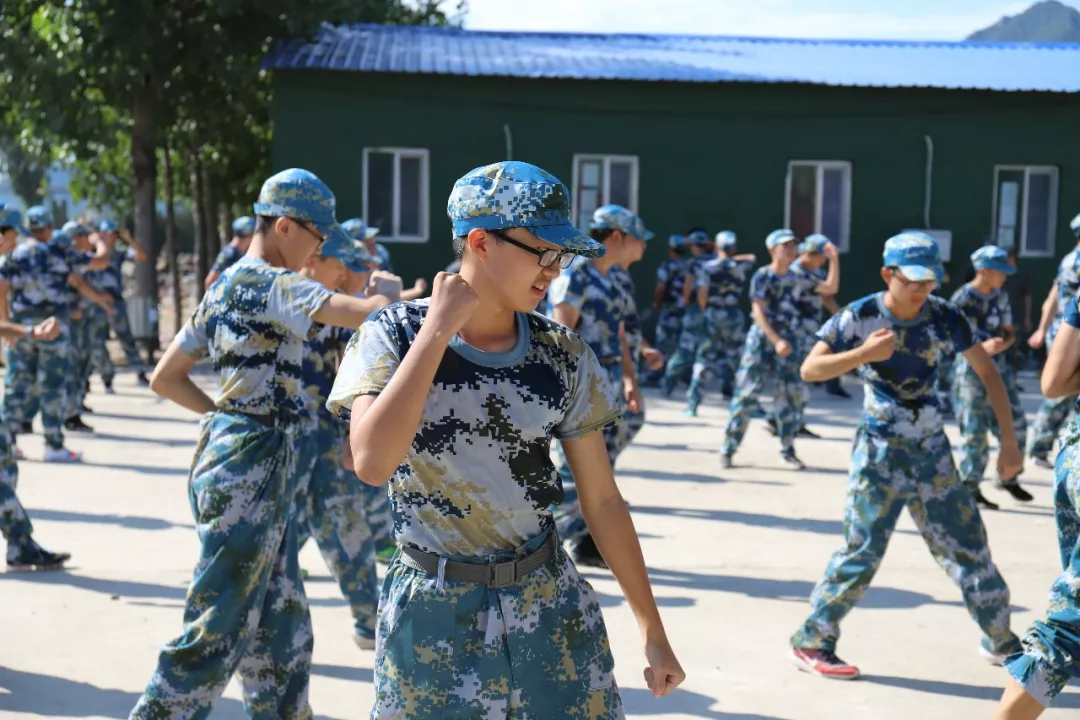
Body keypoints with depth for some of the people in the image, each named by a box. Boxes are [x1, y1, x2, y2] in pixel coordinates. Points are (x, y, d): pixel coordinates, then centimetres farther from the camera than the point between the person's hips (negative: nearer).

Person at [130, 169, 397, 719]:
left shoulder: (222, 288, 15)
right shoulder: (274, 284, -13)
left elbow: (164, 378, 18)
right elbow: (359, 313, -28)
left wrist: (225, 413, 14)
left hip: (230, 453, 10)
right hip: (253, 467, -10)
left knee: (280, 625, 16)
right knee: (217, 631, -2)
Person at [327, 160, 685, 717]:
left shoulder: (564, 357, -3)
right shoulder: (393, 336, -10)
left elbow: (601, 499, 2)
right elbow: (372, 463, -27)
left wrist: (653, 631, 5)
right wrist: (437, 330, -22)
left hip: (550, 609, 2)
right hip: (433, 615, -2)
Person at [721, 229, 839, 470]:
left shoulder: (797, 278, 8)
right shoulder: (763, 275, -8)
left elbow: (831, 289, 12)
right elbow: (758, 312, -15)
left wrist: (834, 260, 1)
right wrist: (776, 341, -24)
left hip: (787, 343, 5)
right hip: (761, 340, -5)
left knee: (792, 396, 5)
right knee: (746, 395, -6)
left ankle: (787, 451, 18)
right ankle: (728, 449, 1)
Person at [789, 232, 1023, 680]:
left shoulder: (943, 316, -6)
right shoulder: (859, 318, -14)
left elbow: (987, 371, 2)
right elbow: (809, 369, -20)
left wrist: (1009, 441, -1)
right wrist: (864, 353, -34)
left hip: (932, 450, 4)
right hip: (880, 452, -4)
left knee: (968, 543, 11)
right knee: (862, 550, -8)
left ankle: (1001, 640, 29)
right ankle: (811, 642, 5)